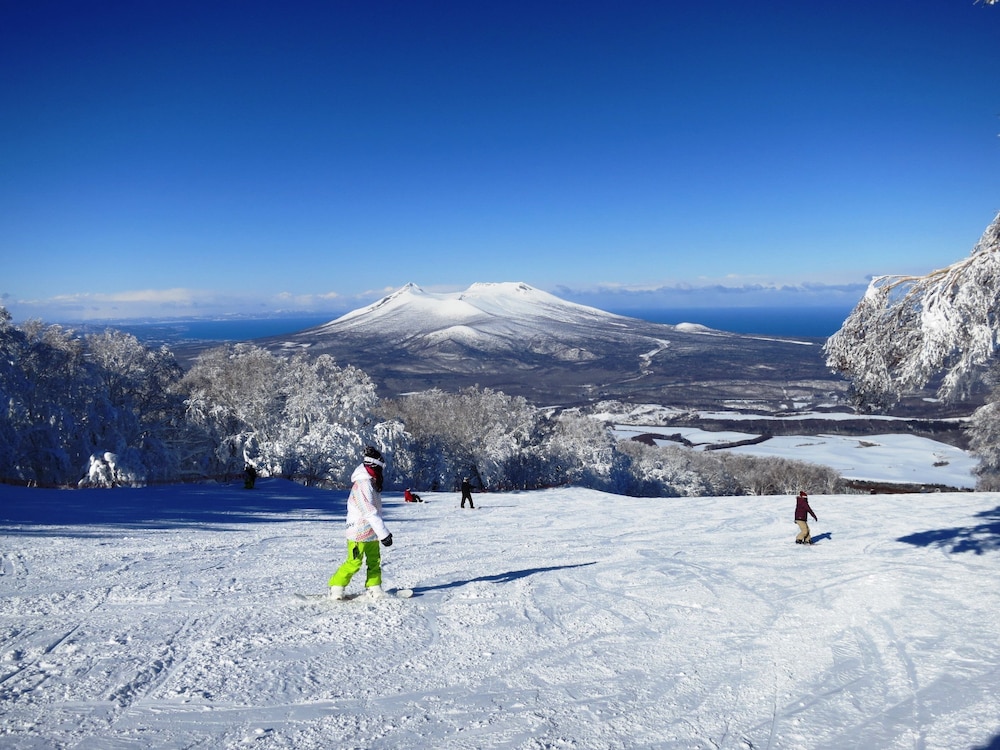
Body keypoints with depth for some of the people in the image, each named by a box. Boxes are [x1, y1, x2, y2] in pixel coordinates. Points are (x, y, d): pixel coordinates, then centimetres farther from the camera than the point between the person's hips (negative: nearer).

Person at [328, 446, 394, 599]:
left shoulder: (372, 483, 10)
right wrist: (383, 533, -26)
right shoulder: (362, 485, -22)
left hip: (371, 531, 10)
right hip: (359, 531, -9)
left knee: (374, 561, 12)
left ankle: (373, 588, 20)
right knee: (353, 563, -3)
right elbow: (370, 512, -26)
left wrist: (384, 531, 19)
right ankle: (336, 588, 11)